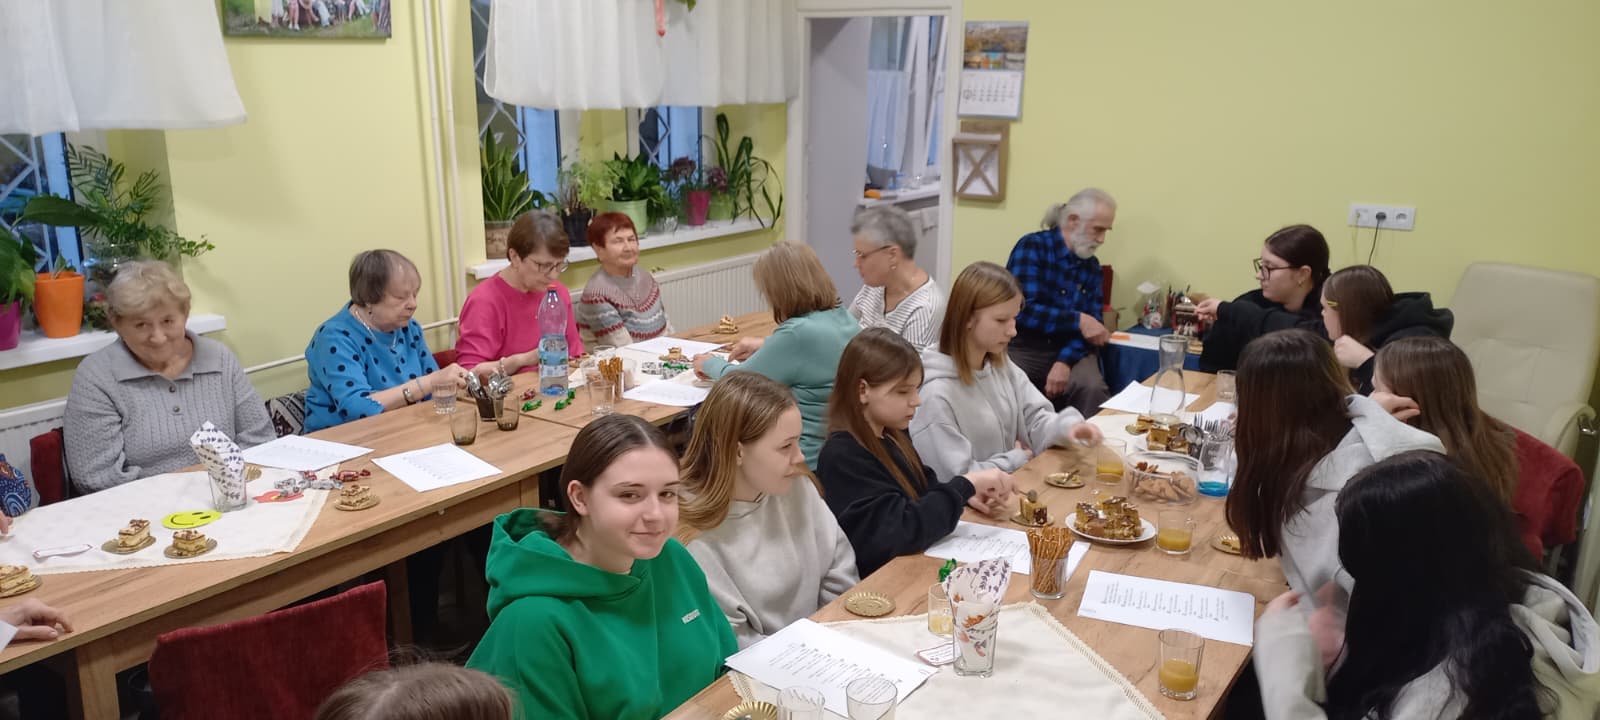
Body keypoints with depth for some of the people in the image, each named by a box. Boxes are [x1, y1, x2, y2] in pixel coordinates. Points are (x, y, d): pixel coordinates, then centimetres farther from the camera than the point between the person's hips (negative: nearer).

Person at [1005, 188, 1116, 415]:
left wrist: (1065, 362, -16)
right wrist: (1077, 320, -17)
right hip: (1025, 347, -3)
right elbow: (1023, 310, -17)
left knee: (1093, 388, -28)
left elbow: (1090, 323, 1)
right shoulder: (1033, 246, -6)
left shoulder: (1092, 266, 10)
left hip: (1070, 351, 4)